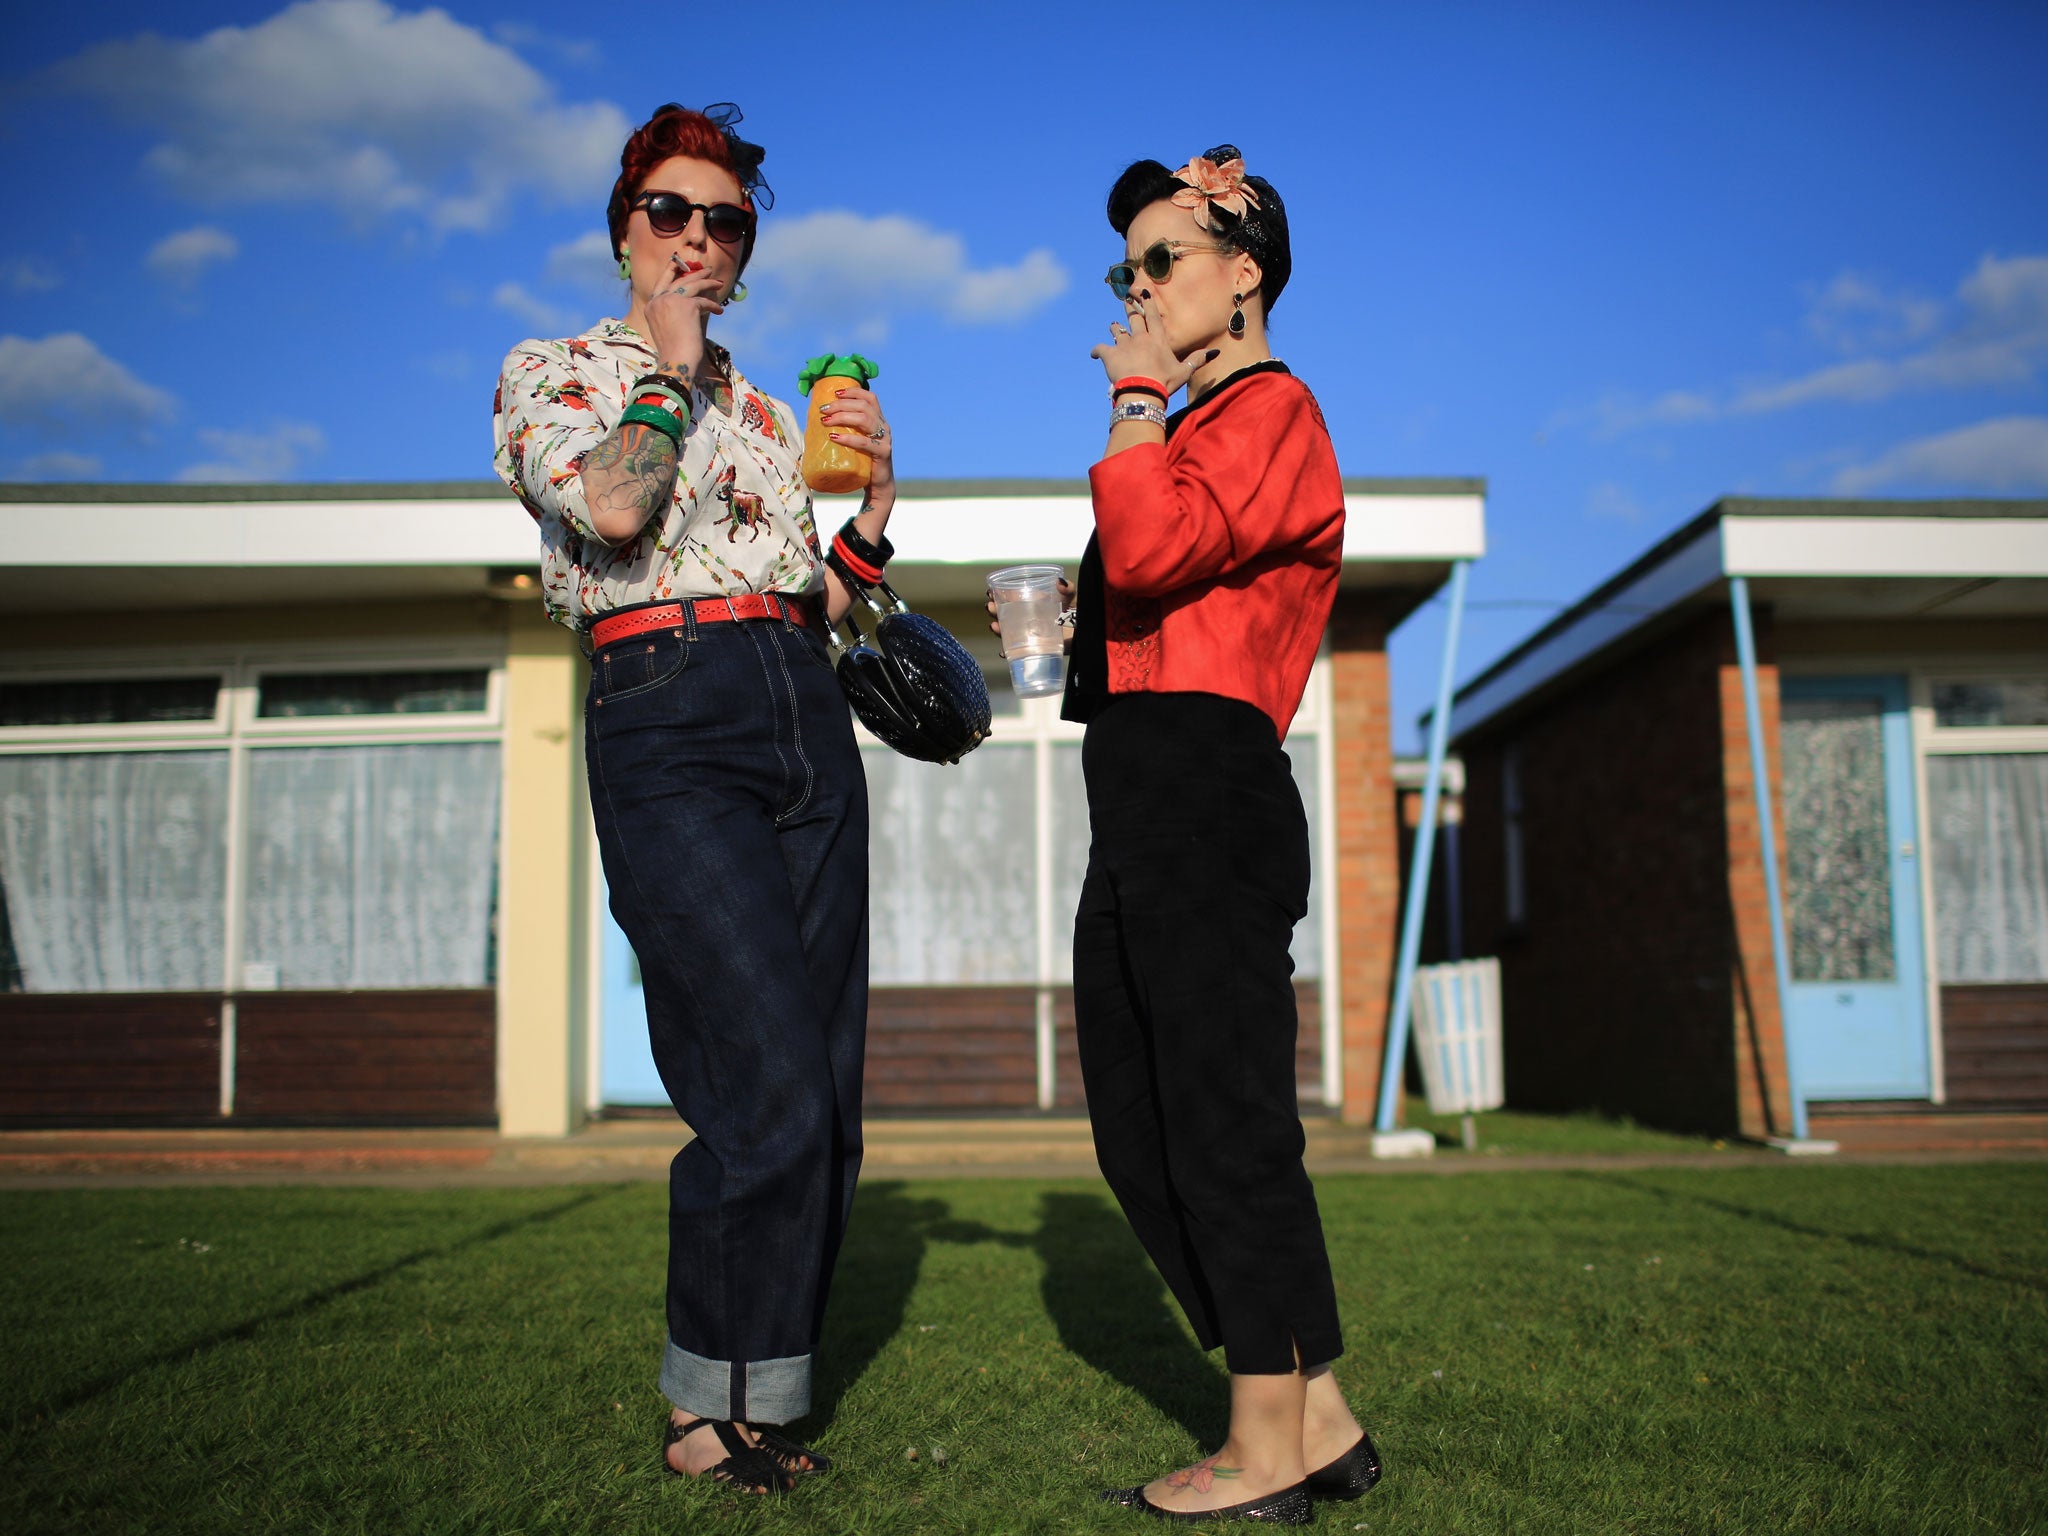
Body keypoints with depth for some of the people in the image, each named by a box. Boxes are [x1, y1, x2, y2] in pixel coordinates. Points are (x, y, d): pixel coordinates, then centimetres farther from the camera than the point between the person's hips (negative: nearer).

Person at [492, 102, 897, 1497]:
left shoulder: (766, 414, 23)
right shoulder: (553, 372, 9)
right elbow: (612, 507, -14)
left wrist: (876, 499, 6)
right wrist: (669, 368, 0)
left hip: (808, 724, 6)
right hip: (664, 717, -6)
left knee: (823, 1102, 3)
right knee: (772, 1092, -14)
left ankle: (763, 1398, 18)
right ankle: (706, 1403, 7)